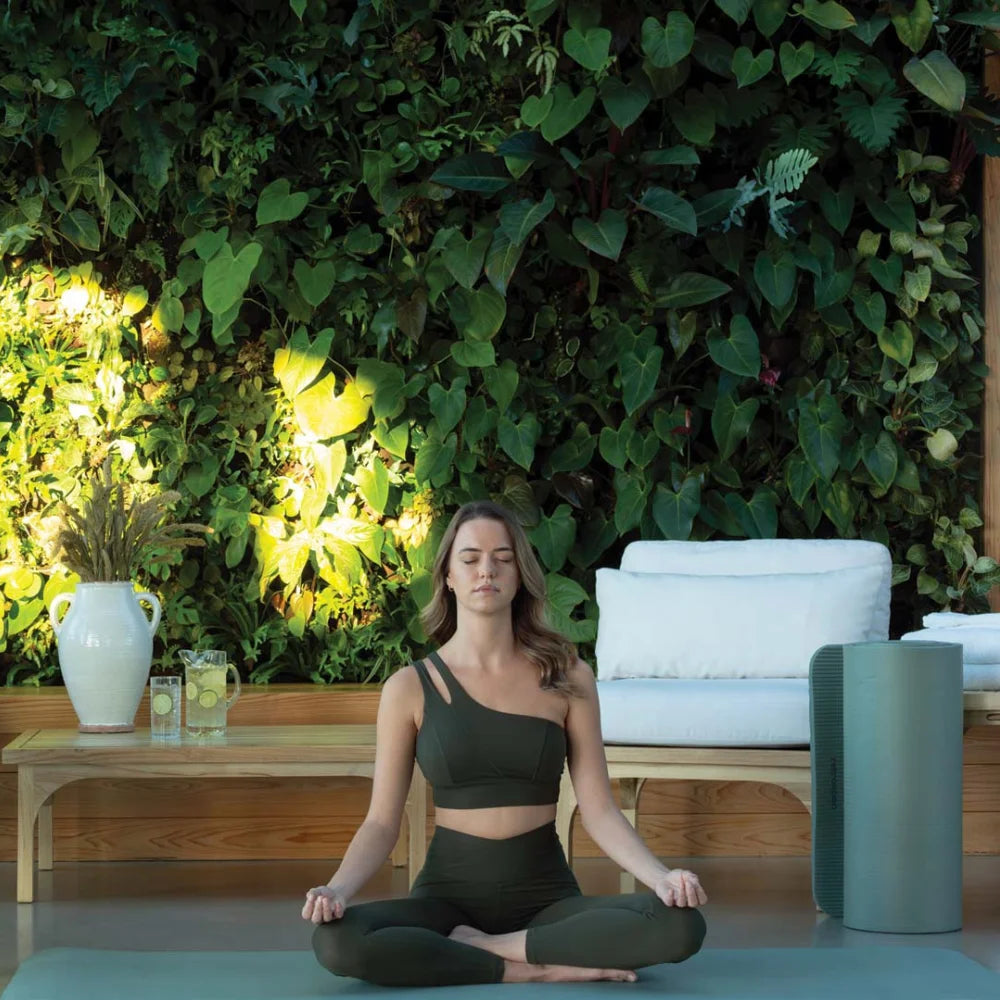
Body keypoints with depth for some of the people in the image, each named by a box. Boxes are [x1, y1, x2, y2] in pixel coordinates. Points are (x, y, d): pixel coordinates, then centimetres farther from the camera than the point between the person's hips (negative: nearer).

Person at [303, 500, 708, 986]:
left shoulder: (568, 677, 2)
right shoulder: (410, 688, 1)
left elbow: (599, 810, -1)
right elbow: (382, 822, -1)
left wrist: (661, 876, -19)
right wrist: (337, 888, -21)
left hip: (546, 896, 1)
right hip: (448, 895, -1)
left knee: (681, 925, -28)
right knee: (336, 941, -33)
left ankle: (484, 947, -15)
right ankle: (538, 969, -22)